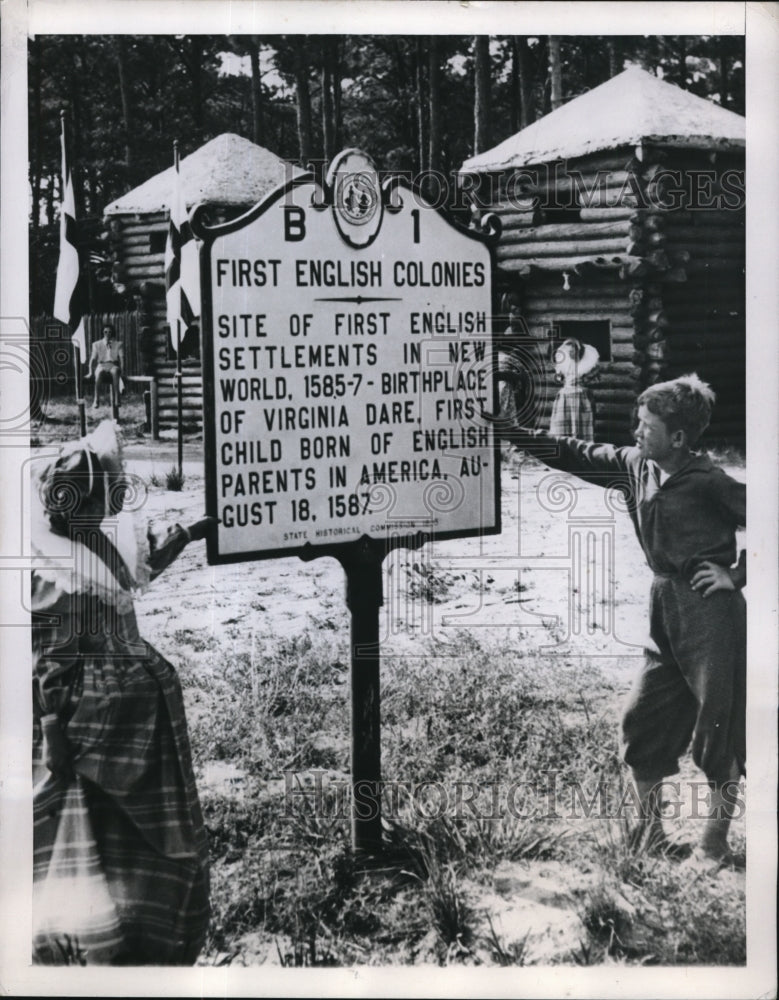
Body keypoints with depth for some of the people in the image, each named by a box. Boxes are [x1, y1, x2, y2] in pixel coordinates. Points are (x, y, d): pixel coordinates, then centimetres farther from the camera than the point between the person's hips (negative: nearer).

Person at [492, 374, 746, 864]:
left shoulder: (708, 481, -15)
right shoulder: (634, 467, 5)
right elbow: (572, 455, 9)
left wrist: (736, 575, -12)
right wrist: (504, 425, 6)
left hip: (712, 611, -7)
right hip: (664, 608, 7)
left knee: (719, 729, 2)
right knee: (643, 722, 10)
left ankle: (716, 838, 16)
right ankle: (650, 831, 24)